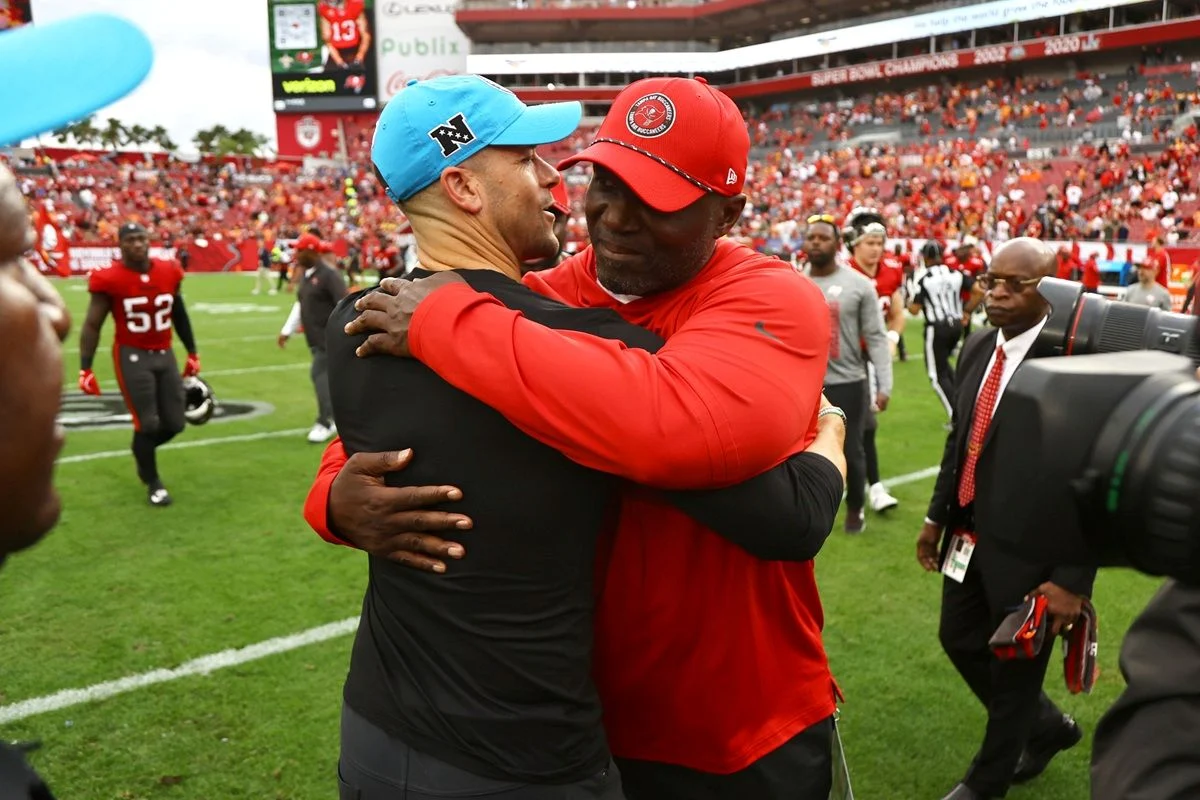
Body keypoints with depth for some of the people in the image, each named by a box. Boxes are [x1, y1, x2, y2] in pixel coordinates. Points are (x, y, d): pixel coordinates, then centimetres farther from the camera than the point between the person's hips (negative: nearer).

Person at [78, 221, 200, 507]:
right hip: (132, 356, -5)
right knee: (147, 424, -3)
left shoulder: (169, 273, 1)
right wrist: (85, 369, -13)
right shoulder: (109, 280, -12)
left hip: (165, 354, 5)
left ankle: (142, 451, 38)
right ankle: (153, 483, 18)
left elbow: (179, 316, 15)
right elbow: (92, 325, -8)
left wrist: (192, 352, 19)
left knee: (175, 424, 5)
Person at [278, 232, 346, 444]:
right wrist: (287, 331, 20)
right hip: (315, 338, 9)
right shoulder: (304, 275, 12)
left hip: (329, 337, -8)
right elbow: (299, 305, 21)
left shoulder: (328, 275, -16)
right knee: (327, 376, 13)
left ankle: (325, 423, -3)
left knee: (320, 375, -11)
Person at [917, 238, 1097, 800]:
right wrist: (937, 515, 14)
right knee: (959, 641, 21)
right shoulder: (977, 349, 2)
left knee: (1013, 671, 13)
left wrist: (1073, 579, -20)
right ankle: (1046, 726, 48)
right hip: (970, 534, 7)